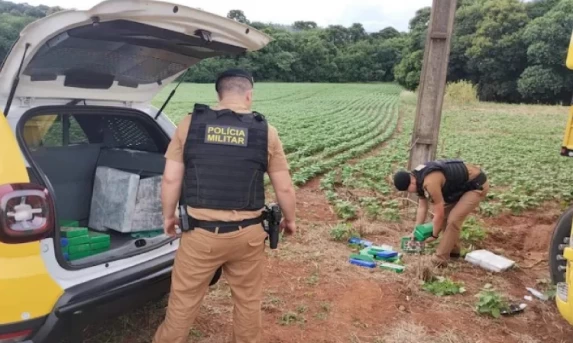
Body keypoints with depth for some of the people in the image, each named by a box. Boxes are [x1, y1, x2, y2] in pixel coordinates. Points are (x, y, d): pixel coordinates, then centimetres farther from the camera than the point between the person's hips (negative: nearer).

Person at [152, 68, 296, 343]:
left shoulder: (190, 124, -4)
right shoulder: (265, 132, -3)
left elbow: (170, 179, -3)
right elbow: (284, 188, 0)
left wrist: (168, 216, 13)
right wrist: (289, 219, 18)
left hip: (201, 233, 0)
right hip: (248, 234, 1)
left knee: (183, 300, 17)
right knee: (248, 300, 21)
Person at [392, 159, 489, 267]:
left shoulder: (430, 182, -33)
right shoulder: (418, 177, -3)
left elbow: (439, 214, -24)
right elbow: (422, 207, 4)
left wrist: (434, 235, -9)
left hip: (477, 184, -10)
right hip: (463, 184, 10)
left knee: (453, 219, -15)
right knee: (445, 215, 12)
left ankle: (440, 259, -7)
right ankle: (453, 250, 26)